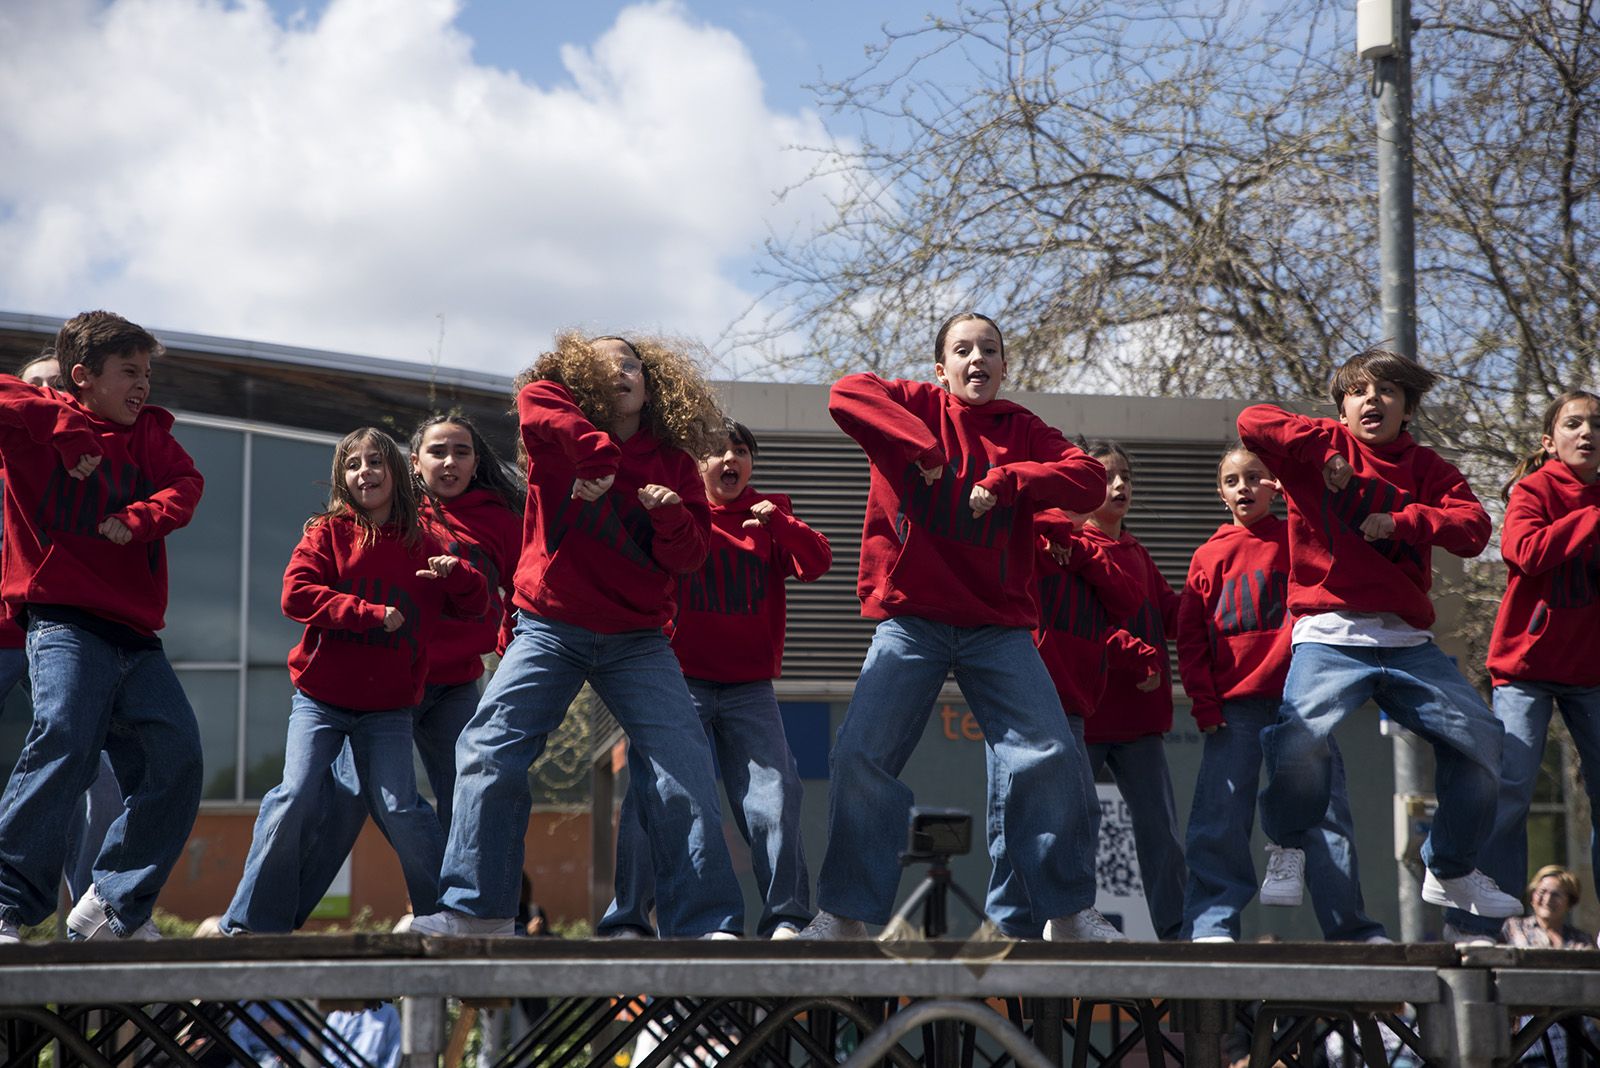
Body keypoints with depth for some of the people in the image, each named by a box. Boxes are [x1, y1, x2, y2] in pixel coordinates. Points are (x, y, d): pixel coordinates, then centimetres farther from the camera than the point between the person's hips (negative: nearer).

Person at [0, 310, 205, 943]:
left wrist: (137, 519, -14)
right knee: (65, 741, -24)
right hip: (64, 619, -6)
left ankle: (116, 908, 8)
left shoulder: (148, 432, 19)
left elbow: (185, 483, 6)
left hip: (136, 634, 7)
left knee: (176, 758, -2)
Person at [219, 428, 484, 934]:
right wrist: (372, 614, -19)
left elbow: (473, 607, 9)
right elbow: (296, 594, -13)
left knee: (398, 807, -8)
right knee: (296, 797, -11)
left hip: (389, 706, 1)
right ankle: (251, 923, -2)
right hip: (321, 698, -1)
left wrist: (456, 573, -14)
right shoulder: (327, 532, 1)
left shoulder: (424, 541, 6)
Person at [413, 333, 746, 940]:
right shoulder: (558, 441, 1)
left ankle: (705, 925, -8)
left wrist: (672, 516, -18)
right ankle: (477, 913, -6)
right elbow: (535, 397, -22)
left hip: (637, 639, 1)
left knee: (685, 765, -11)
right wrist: (599, 454, -29)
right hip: (551, 628, -1)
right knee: (489, 749, -14)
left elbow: (688, 559, 2)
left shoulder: (674, 463, 7)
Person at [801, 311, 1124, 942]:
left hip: (998, 624, 2)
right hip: (911, 619, -1)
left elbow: (1089, 481, -5)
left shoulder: (1023, 432, 10)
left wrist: (1005, 480, -15)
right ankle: (847, 915, 2)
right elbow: (847, 393, -13)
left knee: (1053, 758, -7)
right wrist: (921, 448, -17)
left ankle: (1068, 912, 6)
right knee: (861, 756, -10)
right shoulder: (918, 407, 6)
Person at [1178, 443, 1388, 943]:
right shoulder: (1209, 556, 12)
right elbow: (1190, 637, 10)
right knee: (1220, 817, -6)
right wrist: (1204, 702, -2)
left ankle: (1351, 926, 5)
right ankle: (1211, 924, -3)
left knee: (1324, 810, 0)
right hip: (1234, 705, 1)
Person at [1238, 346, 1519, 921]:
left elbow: (1474, 527, -2)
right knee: (1301, 734, -29)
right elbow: (1253, 421, -9)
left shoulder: (1425, 467, 15)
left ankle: (1451, 870, 18)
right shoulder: (1321, 447, 6)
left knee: (1481, 737, -4)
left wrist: (1402, 521, -15)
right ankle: (1287, 853, -1)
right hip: (1330, 635, -4)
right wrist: (1325, 452, -10)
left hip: (1408, 640, 4)